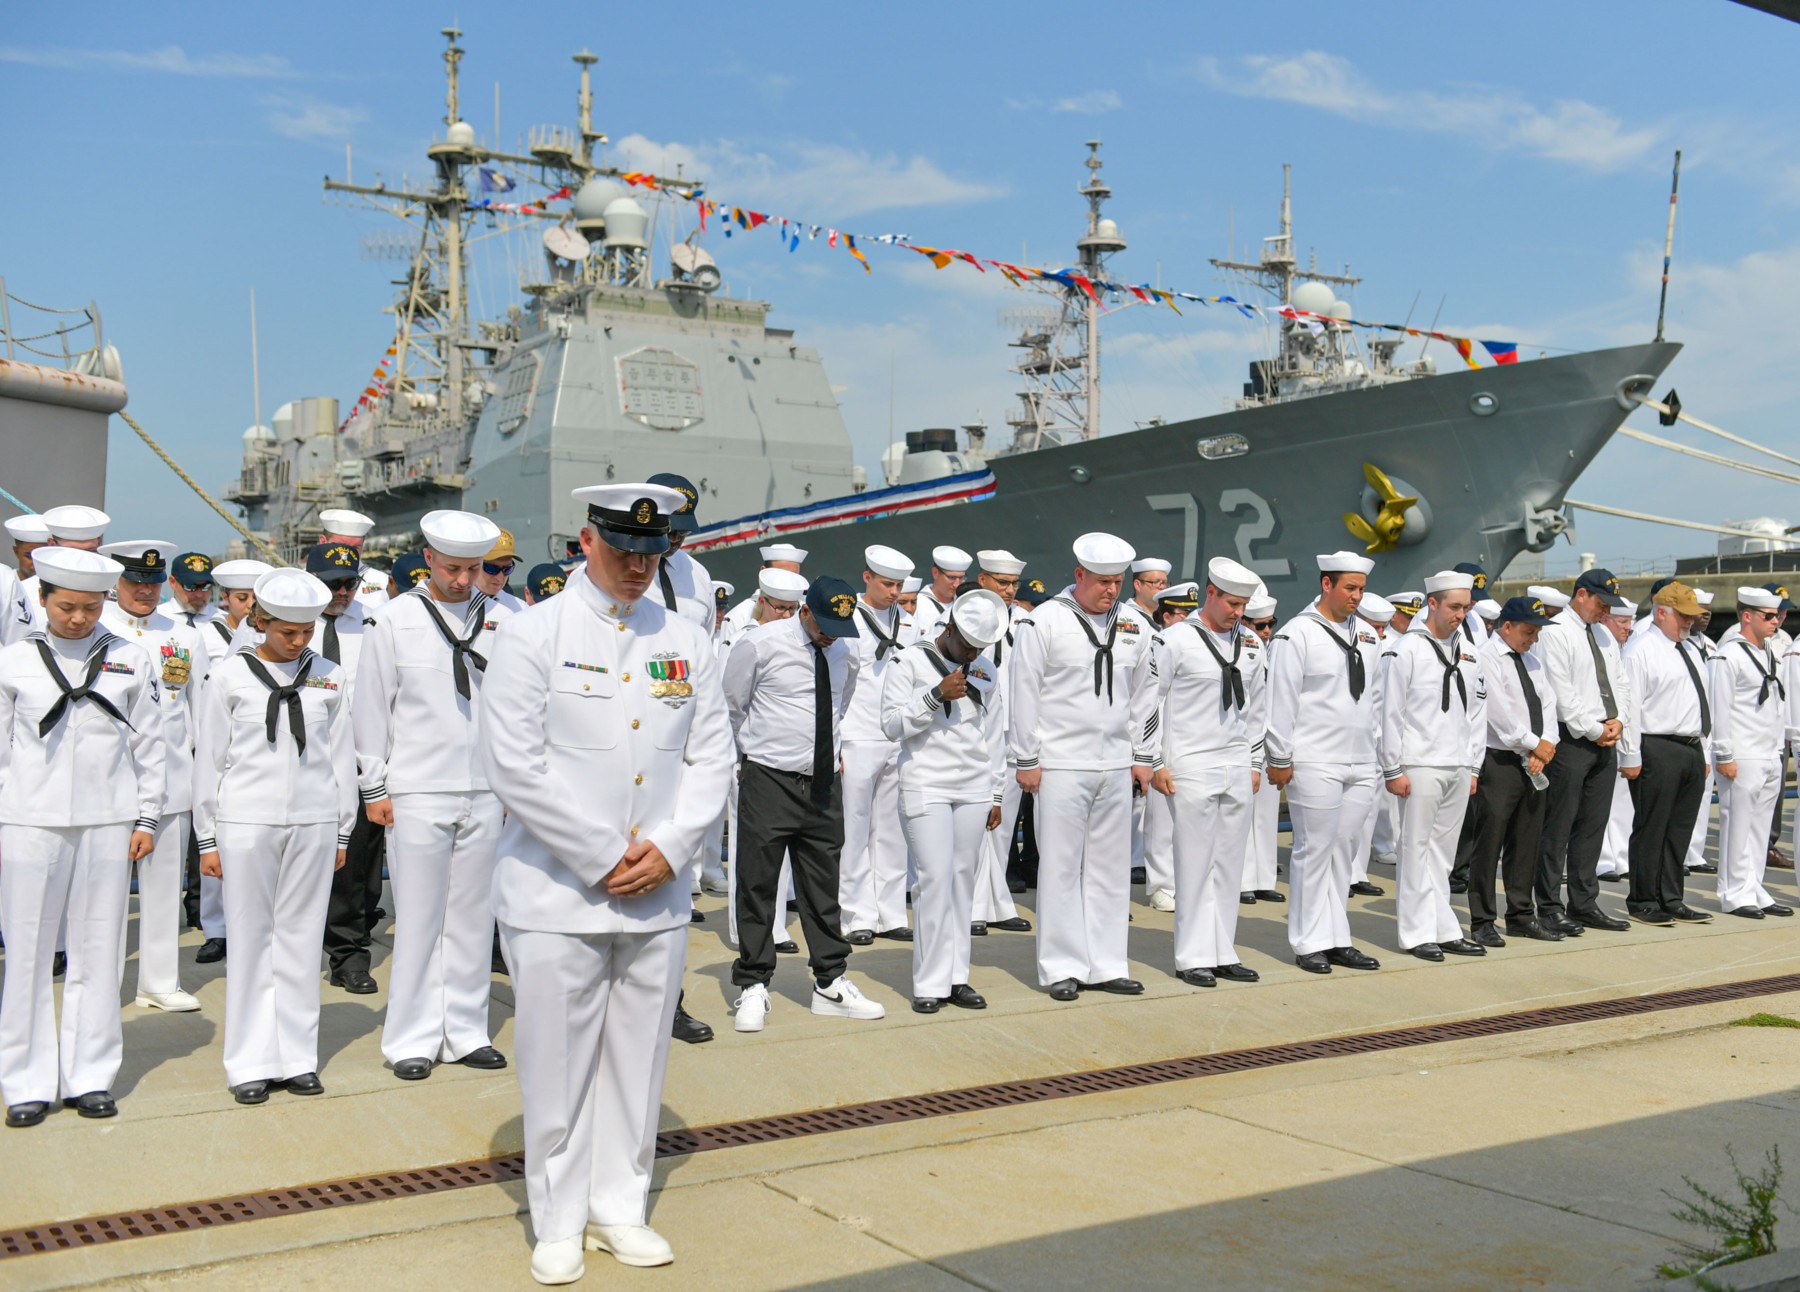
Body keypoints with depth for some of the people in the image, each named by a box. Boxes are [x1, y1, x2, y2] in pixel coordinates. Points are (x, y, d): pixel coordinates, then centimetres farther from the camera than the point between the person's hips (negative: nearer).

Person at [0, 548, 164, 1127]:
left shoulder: (130, 660, 7)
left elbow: (148, 744, 9)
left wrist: (147, 818, 6)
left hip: (108, 823, 1)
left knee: (97, 950, 5)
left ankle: (90, 1077, 15)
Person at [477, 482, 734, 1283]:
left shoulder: (686, 643, 9)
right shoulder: (533, 636, -4)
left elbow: (711, 757, 9)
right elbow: (513, 765, -12)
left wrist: (668, 848, -6)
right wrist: (602, 856, -12)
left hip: (658, 893, 4)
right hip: (557, 893, -4)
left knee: (638, 1062, 12)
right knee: (557, 1066, 4)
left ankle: (620, 1209, 27)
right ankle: (559, 1224, 20)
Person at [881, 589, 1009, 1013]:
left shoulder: (986, 670, 15)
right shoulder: (909, 662, 1)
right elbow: (892, 723, -6)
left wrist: (995, 794, 17)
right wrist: (937, 695, -16)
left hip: (974, 791, 4)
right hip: (926, 787, -4)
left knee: (963, 880, 4)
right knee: (935, 879, -10)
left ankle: (956, 978, 11)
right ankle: (930, 983, -3)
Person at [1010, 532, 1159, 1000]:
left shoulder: (1132, 628, 11)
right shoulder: (1043, 622, -4)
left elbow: (1144, 696, 18)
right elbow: (1025, 694, -4)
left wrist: (1144, 757, 13)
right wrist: (1027, 760, -7)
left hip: (1116, 768, 5)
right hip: (1061, 765, -5)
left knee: (1110, 868, 9)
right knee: (1061, 867, 0)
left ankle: (1105, 965, 17)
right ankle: (1063, 968, 8)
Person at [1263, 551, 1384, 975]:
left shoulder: (1366, 634, 14)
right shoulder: (1298, 634, -7)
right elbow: (1281, 699, -9)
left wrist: (1373, 745, 16)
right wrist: (1280, 759, -11)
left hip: (1360, 763, 7)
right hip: (1315, 763, -7)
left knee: (1345, 851, 10)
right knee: (1314, 851, -2)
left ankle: (1336, 939, 18)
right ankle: (1309, 943, 6)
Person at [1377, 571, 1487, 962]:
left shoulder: (1467, 653, 14)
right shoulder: (1406, 650, -6)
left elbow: (1476, 712, 17)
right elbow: (1390, 713, -8)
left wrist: (1473, 767, 12)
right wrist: (1392, 769, -11)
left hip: (1458, 769, 6)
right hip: (1420, 766, -6)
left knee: (1444, 851, 11)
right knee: (1416, 849, -2)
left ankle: (1444, 930, 17)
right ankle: (1418, 933, 3)